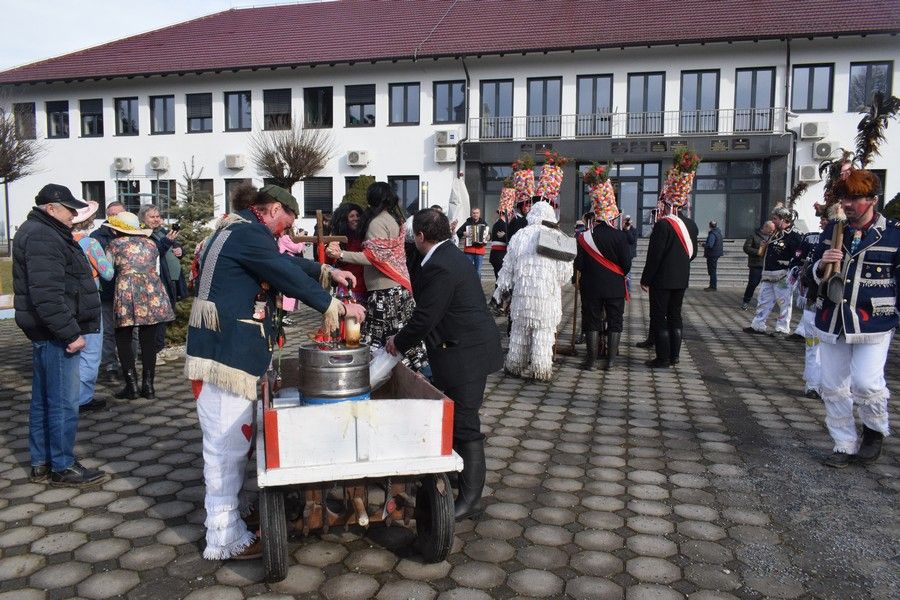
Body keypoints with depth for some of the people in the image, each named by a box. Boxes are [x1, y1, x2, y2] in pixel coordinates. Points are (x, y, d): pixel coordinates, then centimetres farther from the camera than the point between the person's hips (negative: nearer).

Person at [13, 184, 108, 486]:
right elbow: (47, 294, -25)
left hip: (46, 333, 11)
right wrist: (71, 333, -24)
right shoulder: (42, 237, -16)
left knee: (43, 400, 16)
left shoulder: (43, 233, 17)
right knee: (63, 402, -3)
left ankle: (41, 463, 26)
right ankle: (62, 467, 6)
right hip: (55, 334, -11)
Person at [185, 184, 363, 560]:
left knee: (229, 441, 18)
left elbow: (284, 262, 26)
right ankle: (224, 539, 7)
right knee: (227, 443, -4)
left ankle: (226, 518, 31)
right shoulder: (248, 233, -14)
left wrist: (327, 271, 20)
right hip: (226, 354, -11)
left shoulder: (239, 230, 19)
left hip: (230, 349, 11)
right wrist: (336, 307, -12)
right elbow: (289, 277, -18)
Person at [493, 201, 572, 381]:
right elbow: (566, 270, -4)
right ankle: (541, 369, 7)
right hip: (547, 293, -2)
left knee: (520, 329, 13)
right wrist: (557, 282, 16)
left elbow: (508, 267, 5)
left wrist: (501, 289, 15)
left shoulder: (519, 236, 0)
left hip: (522, 292, 2)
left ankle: (515, 365, 21)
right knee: (544, 330, 5)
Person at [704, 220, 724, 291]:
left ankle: (713, 287, 0)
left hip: (712, 255, -10)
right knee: (712, 271, 17)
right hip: (717, 253, 10)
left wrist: (704, 245, -10)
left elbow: (710, 245, -29)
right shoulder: (719, 232, 10)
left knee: (712, 271, -4)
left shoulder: (712, 234, -20)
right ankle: (712, 285, 24)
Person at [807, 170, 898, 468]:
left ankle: (875, 430, 19)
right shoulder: (832, 230, 7)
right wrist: (822, 264, -10)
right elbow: (813, 273, 13)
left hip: (873, 324, -4)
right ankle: (844, 444, 23)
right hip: (832, 321, 4)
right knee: (833, 387, 7)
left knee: (866, 383, -12)